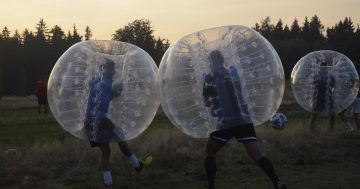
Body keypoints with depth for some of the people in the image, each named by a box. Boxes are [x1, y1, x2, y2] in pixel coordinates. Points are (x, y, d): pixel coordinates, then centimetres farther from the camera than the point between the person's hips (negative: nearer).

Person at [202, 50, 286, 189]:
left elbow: (207, 103, 5)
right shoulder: (233, 73, 15)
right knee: (256, 155, -3)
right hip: (244, 120, 4)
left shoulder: (210, 78, -1)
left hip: (226, 123, -4)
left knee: (210, 153, 16)